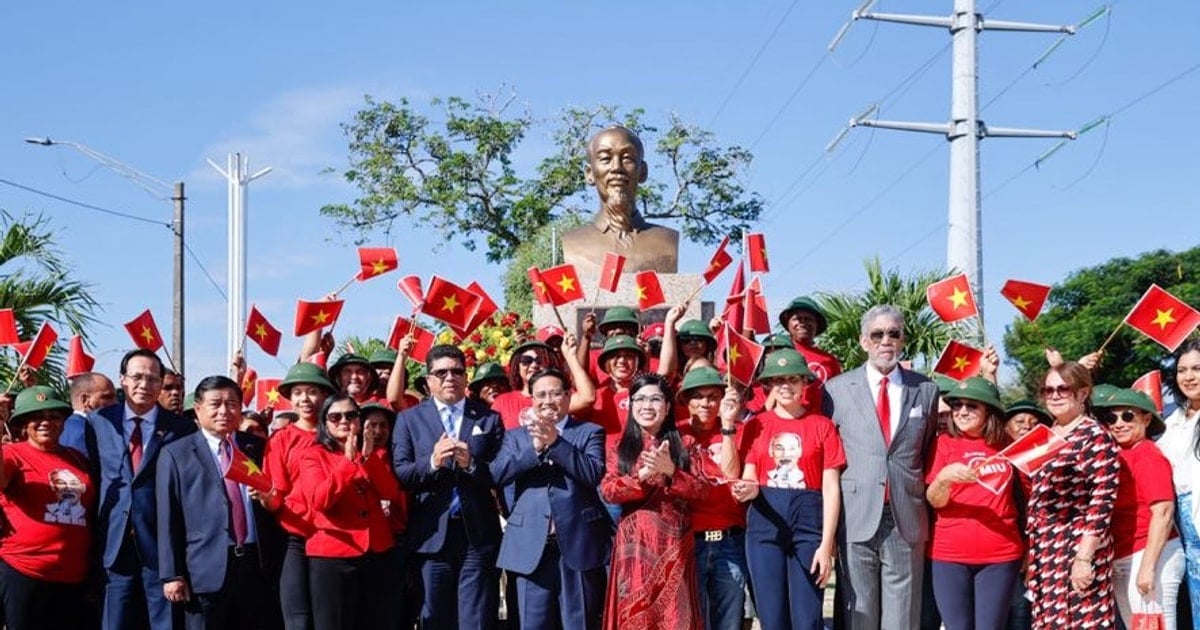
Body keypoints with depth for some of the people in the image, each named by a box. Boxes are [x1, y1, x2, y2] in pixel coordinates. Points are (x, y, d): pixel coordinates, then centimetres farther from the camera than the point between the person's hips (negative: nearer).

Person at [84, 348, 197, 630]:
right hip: (115, 542, 2)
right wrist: (93, 537, 5)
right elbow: (90, 476, 12)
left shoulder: (181, 428, 0)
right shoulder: (98, 422, 8)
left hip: (162, 545, -2)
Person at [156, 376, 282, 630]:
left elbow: (275, 500, 16)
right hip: (206, 569, -3)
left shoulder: (258, 447, 14)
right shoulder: (176, 454, 5)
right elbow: (168, 518, 0)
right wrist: (172, 575, -6)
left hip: (256, 565, 3)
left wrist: (269, 499, -8)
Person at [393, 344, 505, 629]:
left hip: (478, 534, 0)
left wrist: (472, 465, -16)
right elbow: (399, 473, 0)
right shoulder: (409, 419, 10)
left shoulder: (489, 419, 10)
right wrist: (431, 462, -17)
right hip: (431, 535, 0)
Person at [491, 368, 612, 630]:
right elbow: (497, 474, -2)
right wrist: (535, 447, -13)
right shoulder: (516, 436, 14)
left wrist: (556, 442, -16)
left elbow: (594, 474, -10)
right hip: (531, 546, 2)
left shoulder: (590, 432, 7)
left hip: (578, 543, -2)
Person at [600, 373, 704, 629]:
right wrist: (642, 476, -17)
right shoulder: (620, 447, 9)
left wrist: (670, 471, -16)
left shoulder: (684, 444, 9)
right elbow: (607, 490, -4)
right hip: (634, 543, 0)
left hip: (673, 543, 0)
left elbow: (700, 490, -1)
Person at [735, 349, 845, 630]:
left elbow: (831, 488, -1)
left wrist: (827, 544, -9)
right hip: (765, 525, 2)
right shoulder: (756, 425, 9)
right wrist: (747, 490, -16)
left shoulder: (822, 425, 4)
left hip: (808, 523, -1)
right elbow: (748, 479, 10)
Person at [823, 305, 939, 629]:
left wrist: (926, 506, 9)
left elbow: (928, 453, 16)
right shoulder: (837, 389, 5)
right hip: (856, 520, -1)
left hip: (907, 523, 1)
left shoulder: (925, 390, 9)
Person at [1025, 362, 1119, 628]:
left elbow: (1102, 502, -14)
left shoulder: (1096, 437, -8)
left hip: (1080, 549, -8)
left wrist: (1084, 557, -19)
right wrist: (1029, 554, 15)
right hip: (1044, 554, 8)